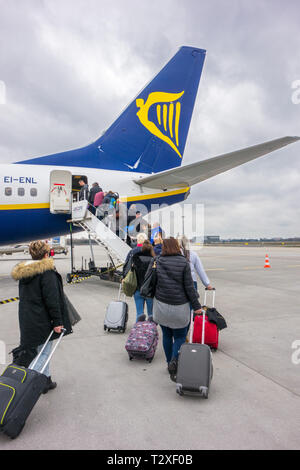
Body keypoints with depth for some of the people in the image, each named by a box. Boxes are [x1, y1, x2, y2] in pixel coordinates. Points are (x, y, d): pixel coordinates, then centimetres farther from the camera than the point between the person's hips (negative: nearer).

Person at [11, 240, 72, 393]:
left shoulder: (23, 272, 9)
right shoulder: (47, 272, -17)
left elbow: (24, 296, 16)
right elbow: (52, 299, -19)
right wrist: (57, 321, -15)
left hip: (26, 319, 9)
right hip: (42, 320, -8)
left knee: (42, 351, 19)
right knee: (44, 352, 3)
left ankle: (46, 381, 30)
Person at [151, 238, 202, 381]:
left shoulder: (158, 261, -3)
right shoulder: (184, 262, -10)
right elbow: (189, 286, -9)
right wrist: (196, 305, -1)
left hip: (161, 305, 3)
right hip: (179, 306, -3)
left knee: (166, 335, 18)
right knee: (180, 336, 10)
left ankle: (169, 362, 28)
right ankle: (174, 360, -11)